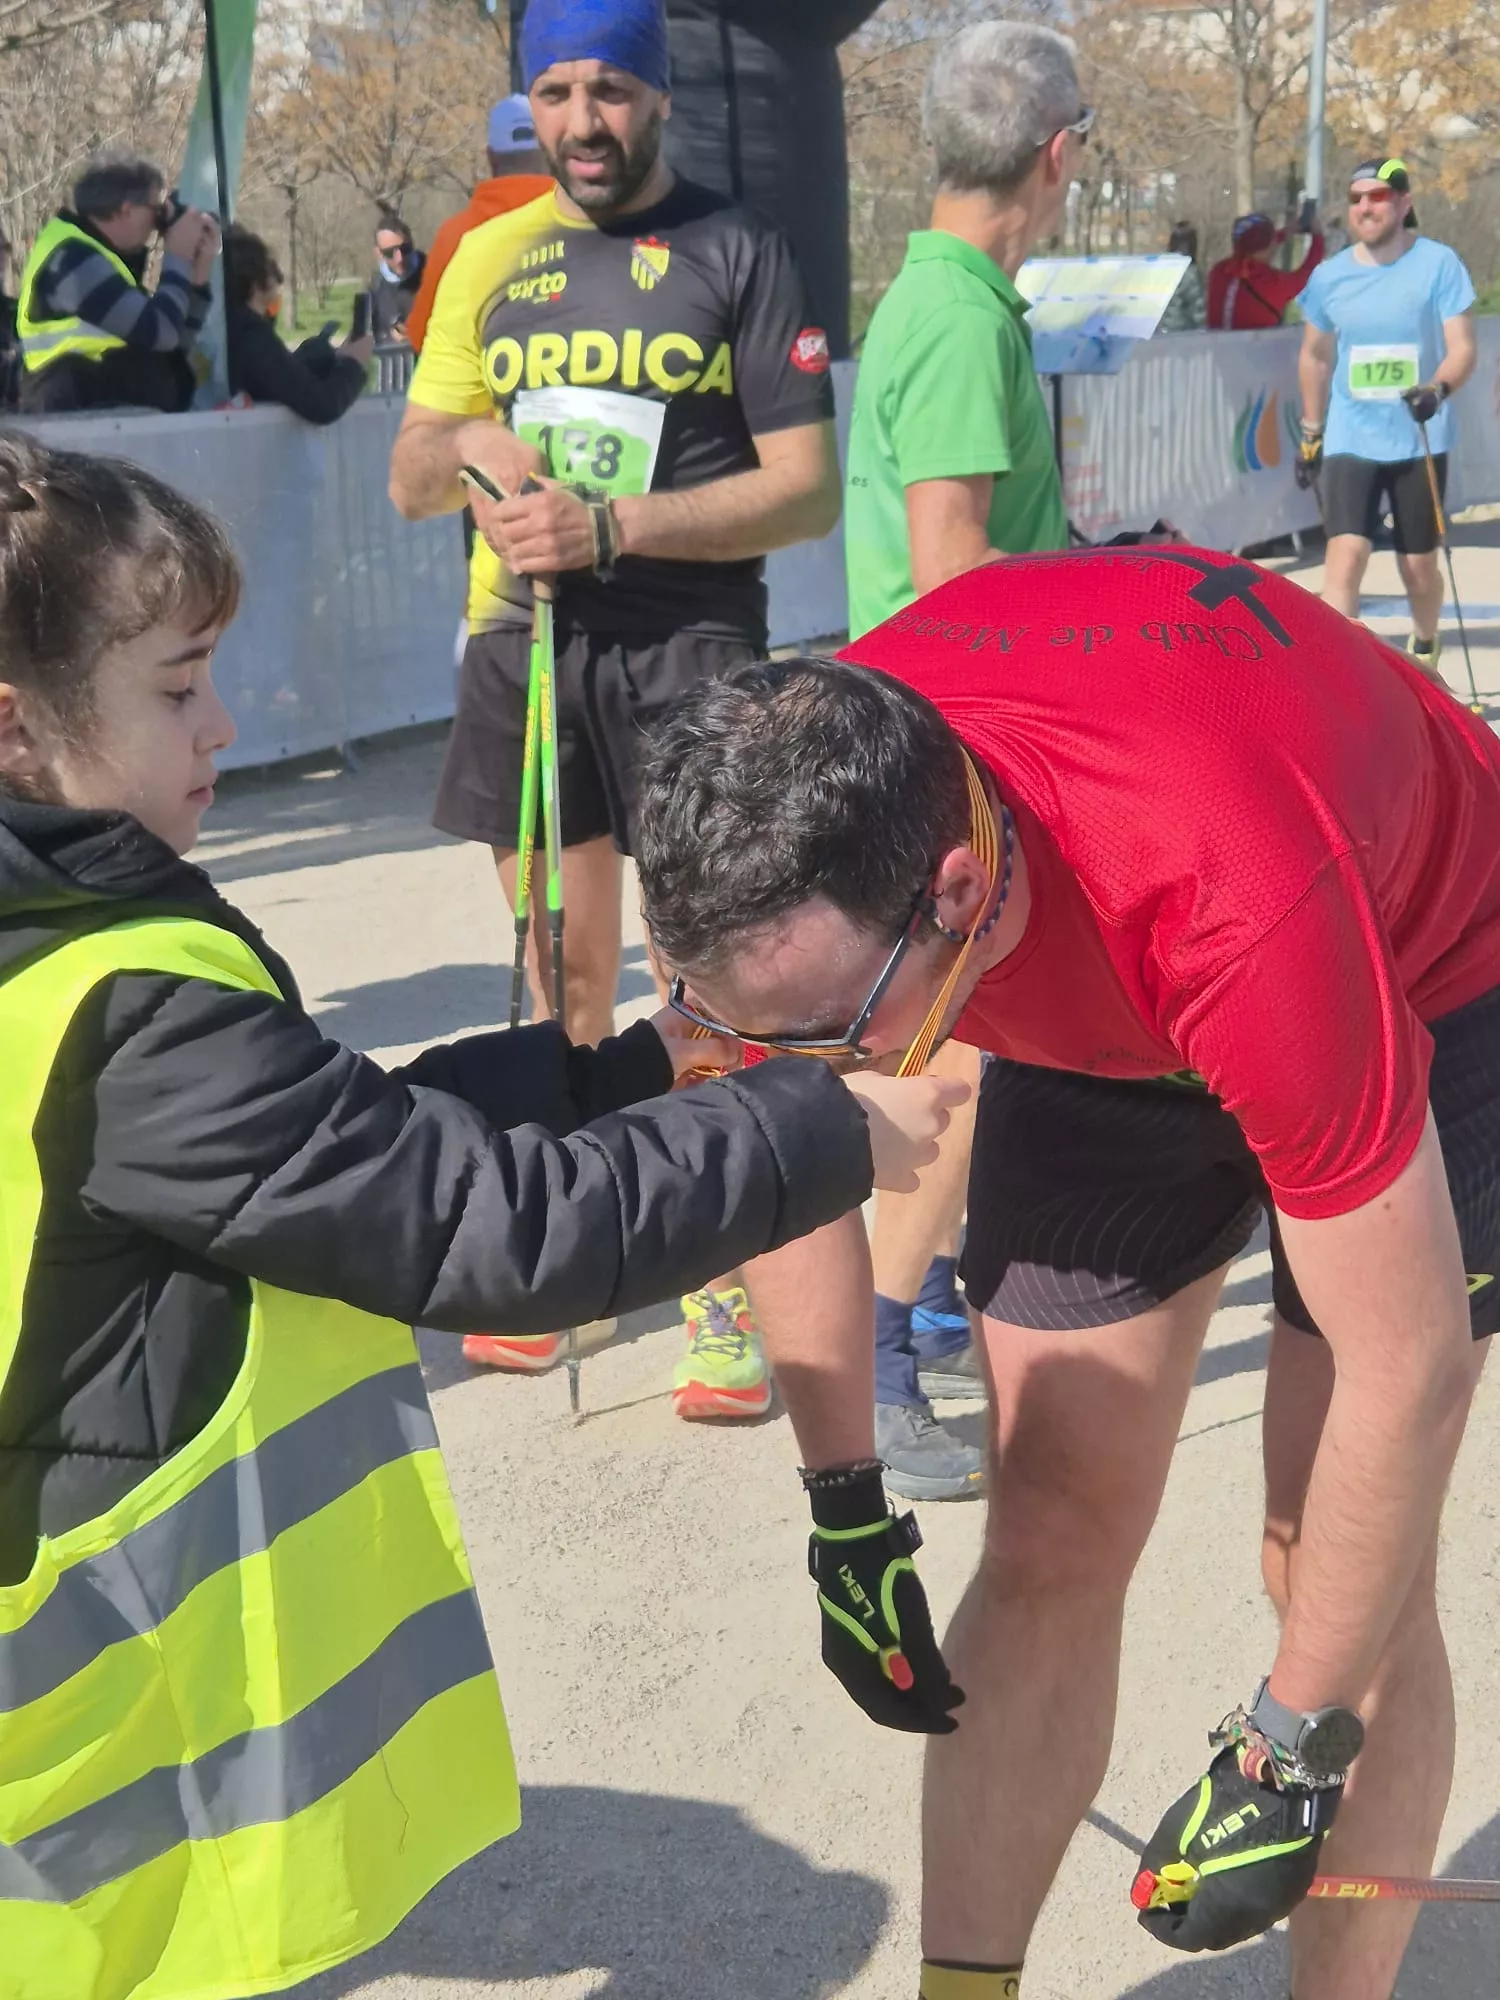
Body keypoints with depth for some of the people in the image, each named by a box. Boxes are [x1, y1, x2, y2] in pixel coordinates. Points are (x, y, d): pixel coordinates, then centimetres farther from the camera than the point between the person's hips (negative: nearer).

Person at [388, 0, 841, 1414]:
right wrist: (468, 444, -8)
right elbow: (410, 482, 15)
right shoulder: (491, 259, 12)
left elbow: (807, 489, -8)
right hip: (522, 645, 4)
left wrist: (613, 525, -18)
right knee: (565, 968, 13)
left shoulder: (735, 253, -2)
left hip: (686, 640, -4)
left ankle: (726, 1282, 8)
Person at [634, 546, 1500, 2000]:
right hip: (1098, 1017, 4)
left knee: (1342, 1577, -5)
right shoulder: (789, 854, -29)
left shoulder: (1230, 901, -45)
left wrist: (1293, 1751, -23)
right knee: (1048, 1548, 2)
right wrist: (846, 1514, -2)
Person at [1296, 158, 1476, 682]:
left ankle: (1424, 652, 38)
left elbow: (1463, 348, -9)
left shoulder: (1438, 264, -5)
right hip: (1350, 440, 1)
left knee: (1418, 565, 9)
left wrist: (1437, 388, -29)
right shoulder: (1330, 276, 2)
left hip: (1420, 441, -1)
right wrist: (1311, 433, 18)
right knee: (1346, 553, -17)